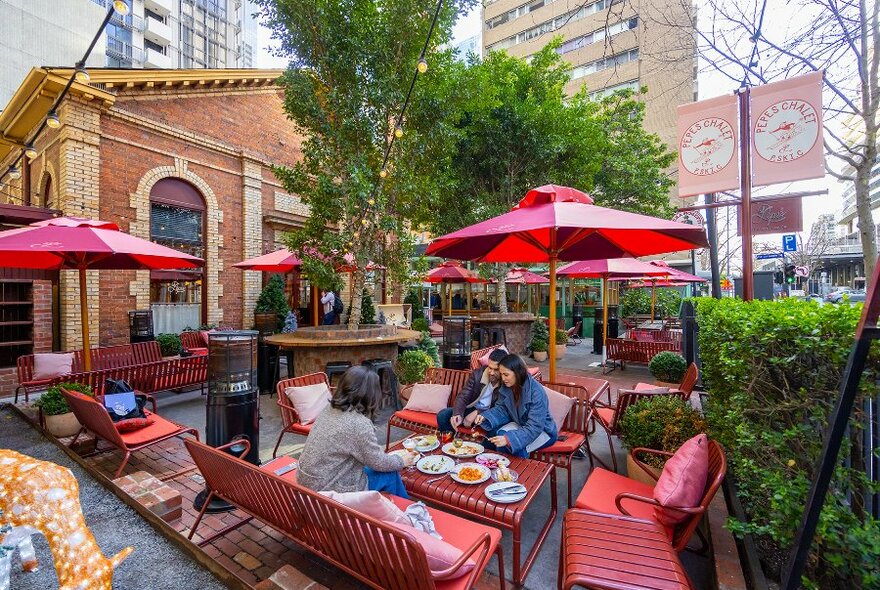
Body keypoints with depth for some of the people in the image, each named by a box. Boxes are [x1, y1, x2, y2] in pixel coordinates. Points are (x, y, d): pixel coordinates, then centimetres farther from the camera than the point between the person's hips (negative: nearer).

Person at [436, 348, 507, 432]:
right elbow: (463, 396, -9)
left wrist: (477, 413, -27)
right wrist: (458, 414, -30)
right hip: (472, 409, 4)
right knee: (442, 415, -15)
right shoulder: (477, 373, -9)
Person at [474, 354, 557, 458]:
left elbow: (534, 428, -34)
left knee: (516, 446, -29)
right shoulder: (507, 386, -13)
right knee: (492, 434, -18)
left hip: (543, 430, -5)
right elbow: (502, 409, -1)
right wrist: (485, 417, -20)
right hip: (520, 425, 6)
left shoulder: (537, 392, -32)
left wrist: (508, 439, -46)